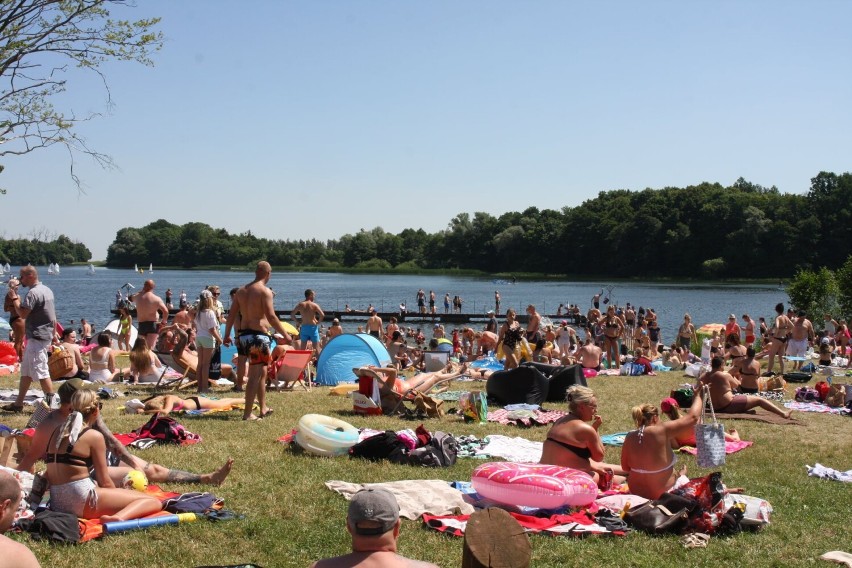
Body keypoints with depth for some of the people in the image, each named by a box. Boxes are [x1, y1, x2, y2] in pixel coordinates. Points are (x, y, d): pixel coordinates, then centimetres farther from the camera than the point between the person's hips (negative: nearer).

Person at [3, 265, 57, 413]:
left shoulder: (33, 293, -17)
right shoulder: (46, 290, 14)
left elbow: (22, 313, -23)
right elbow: (53, 316, 19)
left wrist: (14, 297, -12)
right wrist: (53, 334, 24)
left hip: (37, 337, -11)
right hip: (45, 335, 11)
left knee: (41, 372, -7)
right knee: (26, 371, 15)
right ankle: (18, 403, 21)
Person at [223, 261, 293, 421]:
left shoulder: (241, 291, 11)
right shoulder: (265, 291, -12)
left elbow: (231, 314, 12)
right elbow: (271, 316, -18)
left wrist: (227, 335, 20)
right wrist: (285, 335, -11)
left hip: (244, 335, 8)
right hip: (258, 336, -8)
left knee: (262, 373, 21)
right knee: (255, 376, -4)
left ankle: (263, 409, 30)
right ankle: (247, 414, -5)